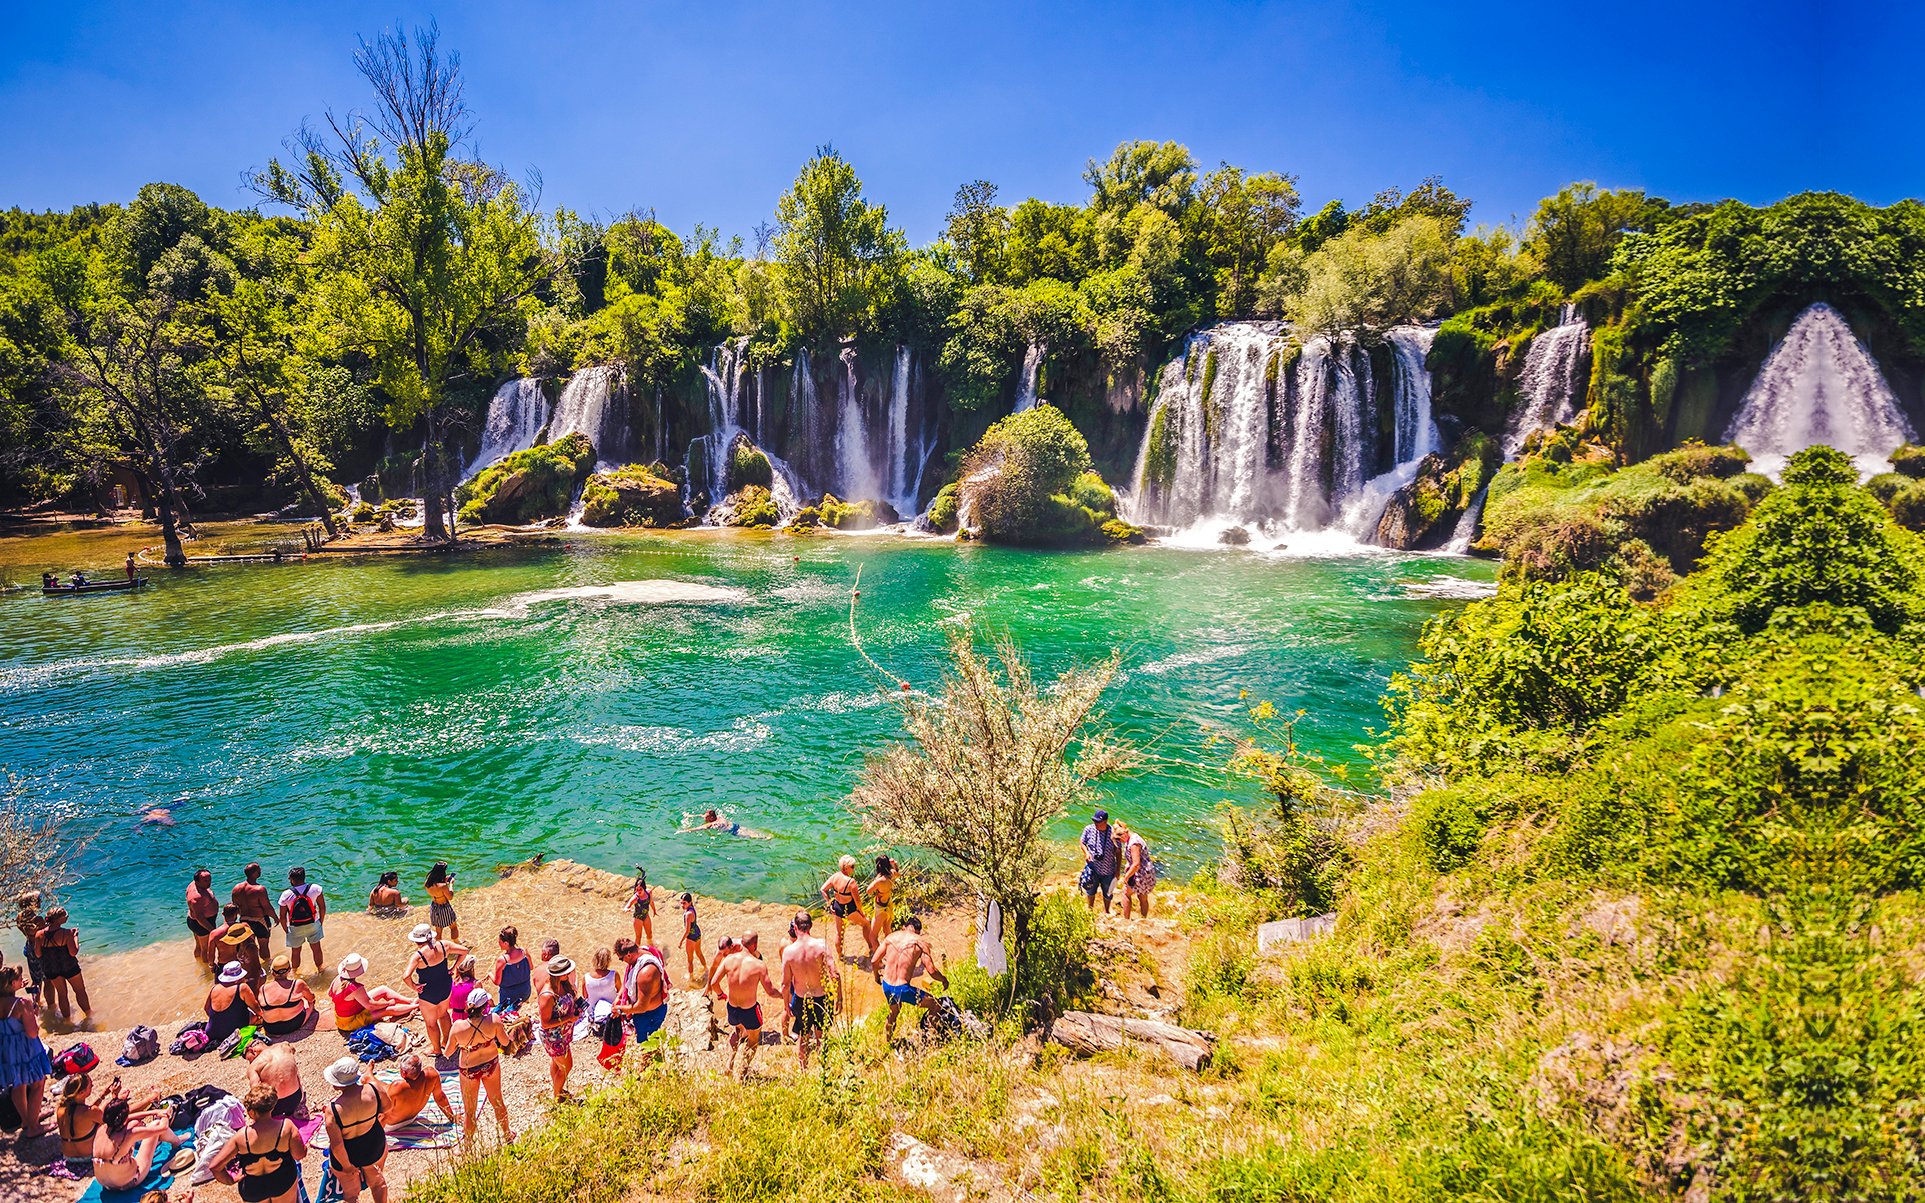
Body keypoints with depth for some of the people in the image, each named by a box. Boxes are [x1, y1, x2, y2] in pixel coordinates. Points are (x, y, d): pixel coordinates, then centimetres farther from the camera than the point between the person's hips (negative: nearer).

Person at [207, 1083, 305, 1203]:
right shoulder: (287, 1126, -25)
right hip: (283, 1183, -1)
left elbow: (214, 1166, -20)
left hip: (252, 1188, 1)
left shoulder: (241, 1136, -24)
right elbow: (299, 1155, -17)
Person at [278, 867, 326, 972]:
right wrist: (321, 922, 8)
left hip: (295, 928, -1)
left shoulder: (286, 895, -20)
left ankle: (295, 971, 42)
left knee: (295, 952, 21)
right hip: (313, 925, 1)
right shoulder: (315, 889, -17)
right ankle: (320, 968, 41)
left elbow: (282, 916, -12)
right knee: (316, 948, 21)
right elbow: (322, 907, -7)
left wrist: (286, 929, 4)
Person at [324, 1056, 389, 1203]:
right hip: (375, 1146, 3)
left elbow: (336, 1145, -27)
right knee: (377, 1181, 32)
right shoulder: (373, 1090, -25)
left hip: (347, 1153, -2)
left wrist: (346, 1166, -11)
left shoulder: (333, 1109, -34)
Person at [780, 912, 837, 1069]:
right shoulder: (822, 945, -19)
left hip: (800, 999, 1)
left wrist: (787, 1004, 8)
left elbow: (785, 984, -8)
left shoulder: (788, 951, -15)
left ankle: (803, 1069, 36)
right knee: (822, 1036, 22)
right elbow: (835, 975, -19)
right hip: (821, 998, 0)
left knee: (802, 1038, 22)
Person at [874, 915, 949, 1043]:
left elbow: (875, 961, 7)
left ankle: (886, 1041, 49)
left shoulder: (891, 937, 4)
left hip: (886, 986, 5)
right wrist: (944, 980, 9)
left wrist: (876, 975, 27)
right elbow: (932, 970, -10)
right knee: (934, 1005, 15)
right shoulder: (920, 943, -7)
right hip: (902, 989, -5)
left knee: (894, 1012, 35)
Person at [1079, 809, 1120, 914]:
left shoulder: (1113, 833, -20)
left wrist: (1118, 872, -7)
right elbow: (1082, 843, 3)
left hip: (1108, 871, -1)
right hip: (1092, 869, 1)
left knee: (1107, 894, 20)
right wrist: (1086, 852, -18)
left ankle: (1106, 912, 48)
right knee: (1090, 891, 22)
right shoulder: (1089, 829, -16)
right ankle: (1090, 910, 49)